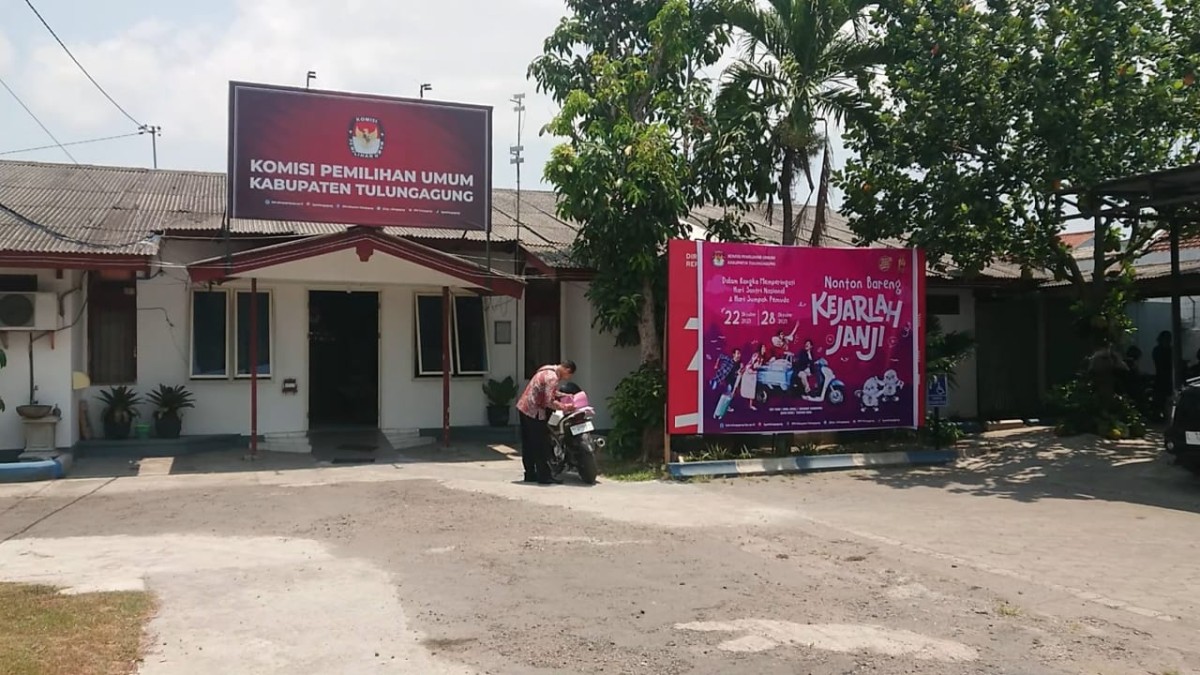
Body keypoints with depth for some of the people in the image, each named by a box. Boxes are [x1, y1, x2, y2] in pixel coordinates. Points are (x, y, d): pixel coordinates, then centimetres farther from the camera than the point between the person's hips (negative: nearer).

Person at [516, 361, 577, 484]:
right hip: (534, 412, -10)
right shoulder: (552, 377, -19)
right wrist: (566, 407, -15)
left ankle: (530, 475, 21)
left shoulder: (547, 370, 11)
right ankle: (544, 476, 1)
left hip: (523, 407, 10)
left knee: (528, 445, 14)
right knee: (541, 445, -3)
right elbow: (549, 402, -24)